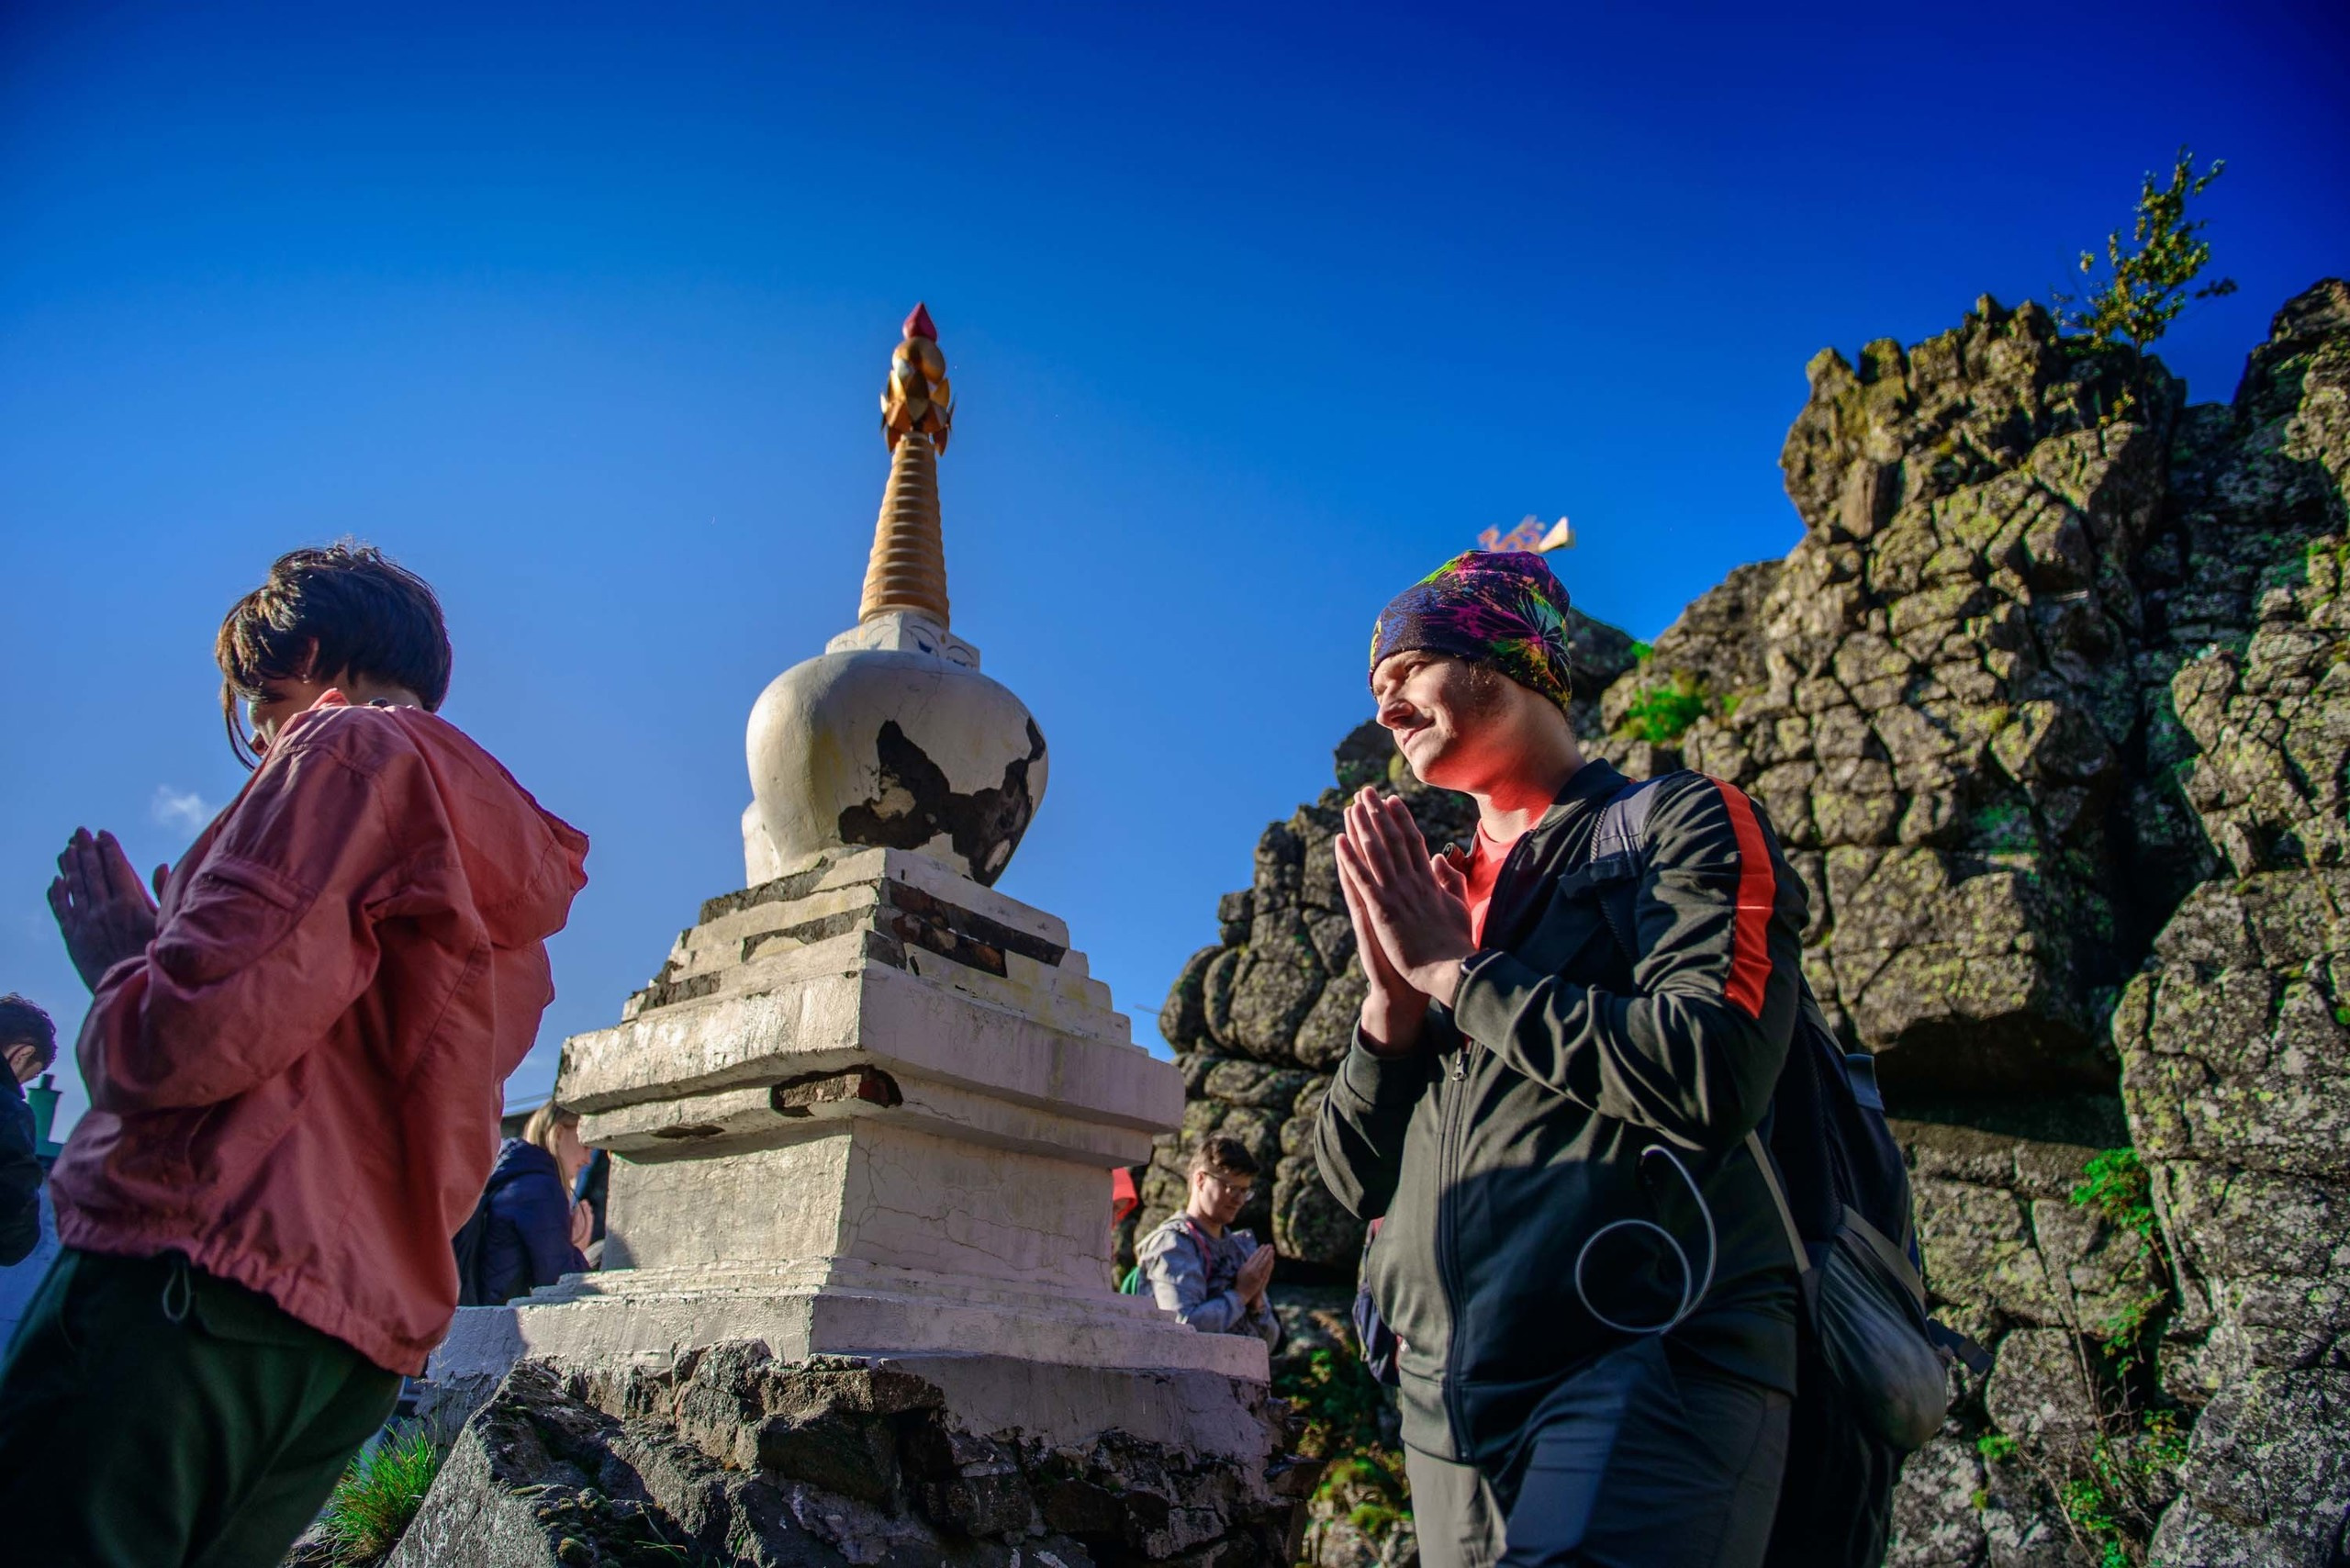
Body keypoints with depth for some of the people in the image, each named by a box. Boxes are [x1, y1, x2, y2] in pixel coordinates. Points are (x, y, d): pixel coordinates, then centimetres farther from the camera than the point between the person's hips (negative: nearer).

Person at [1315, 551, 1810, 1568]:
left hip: (1650, 1361, -6)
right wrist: (1392, 998, -1)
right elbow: (1354, 1176, 16)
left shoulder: (1678, 824, 3)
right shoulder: (1433, 899, 17)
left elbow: (1714, 1075, -15)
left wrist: (1457, 968, -7)